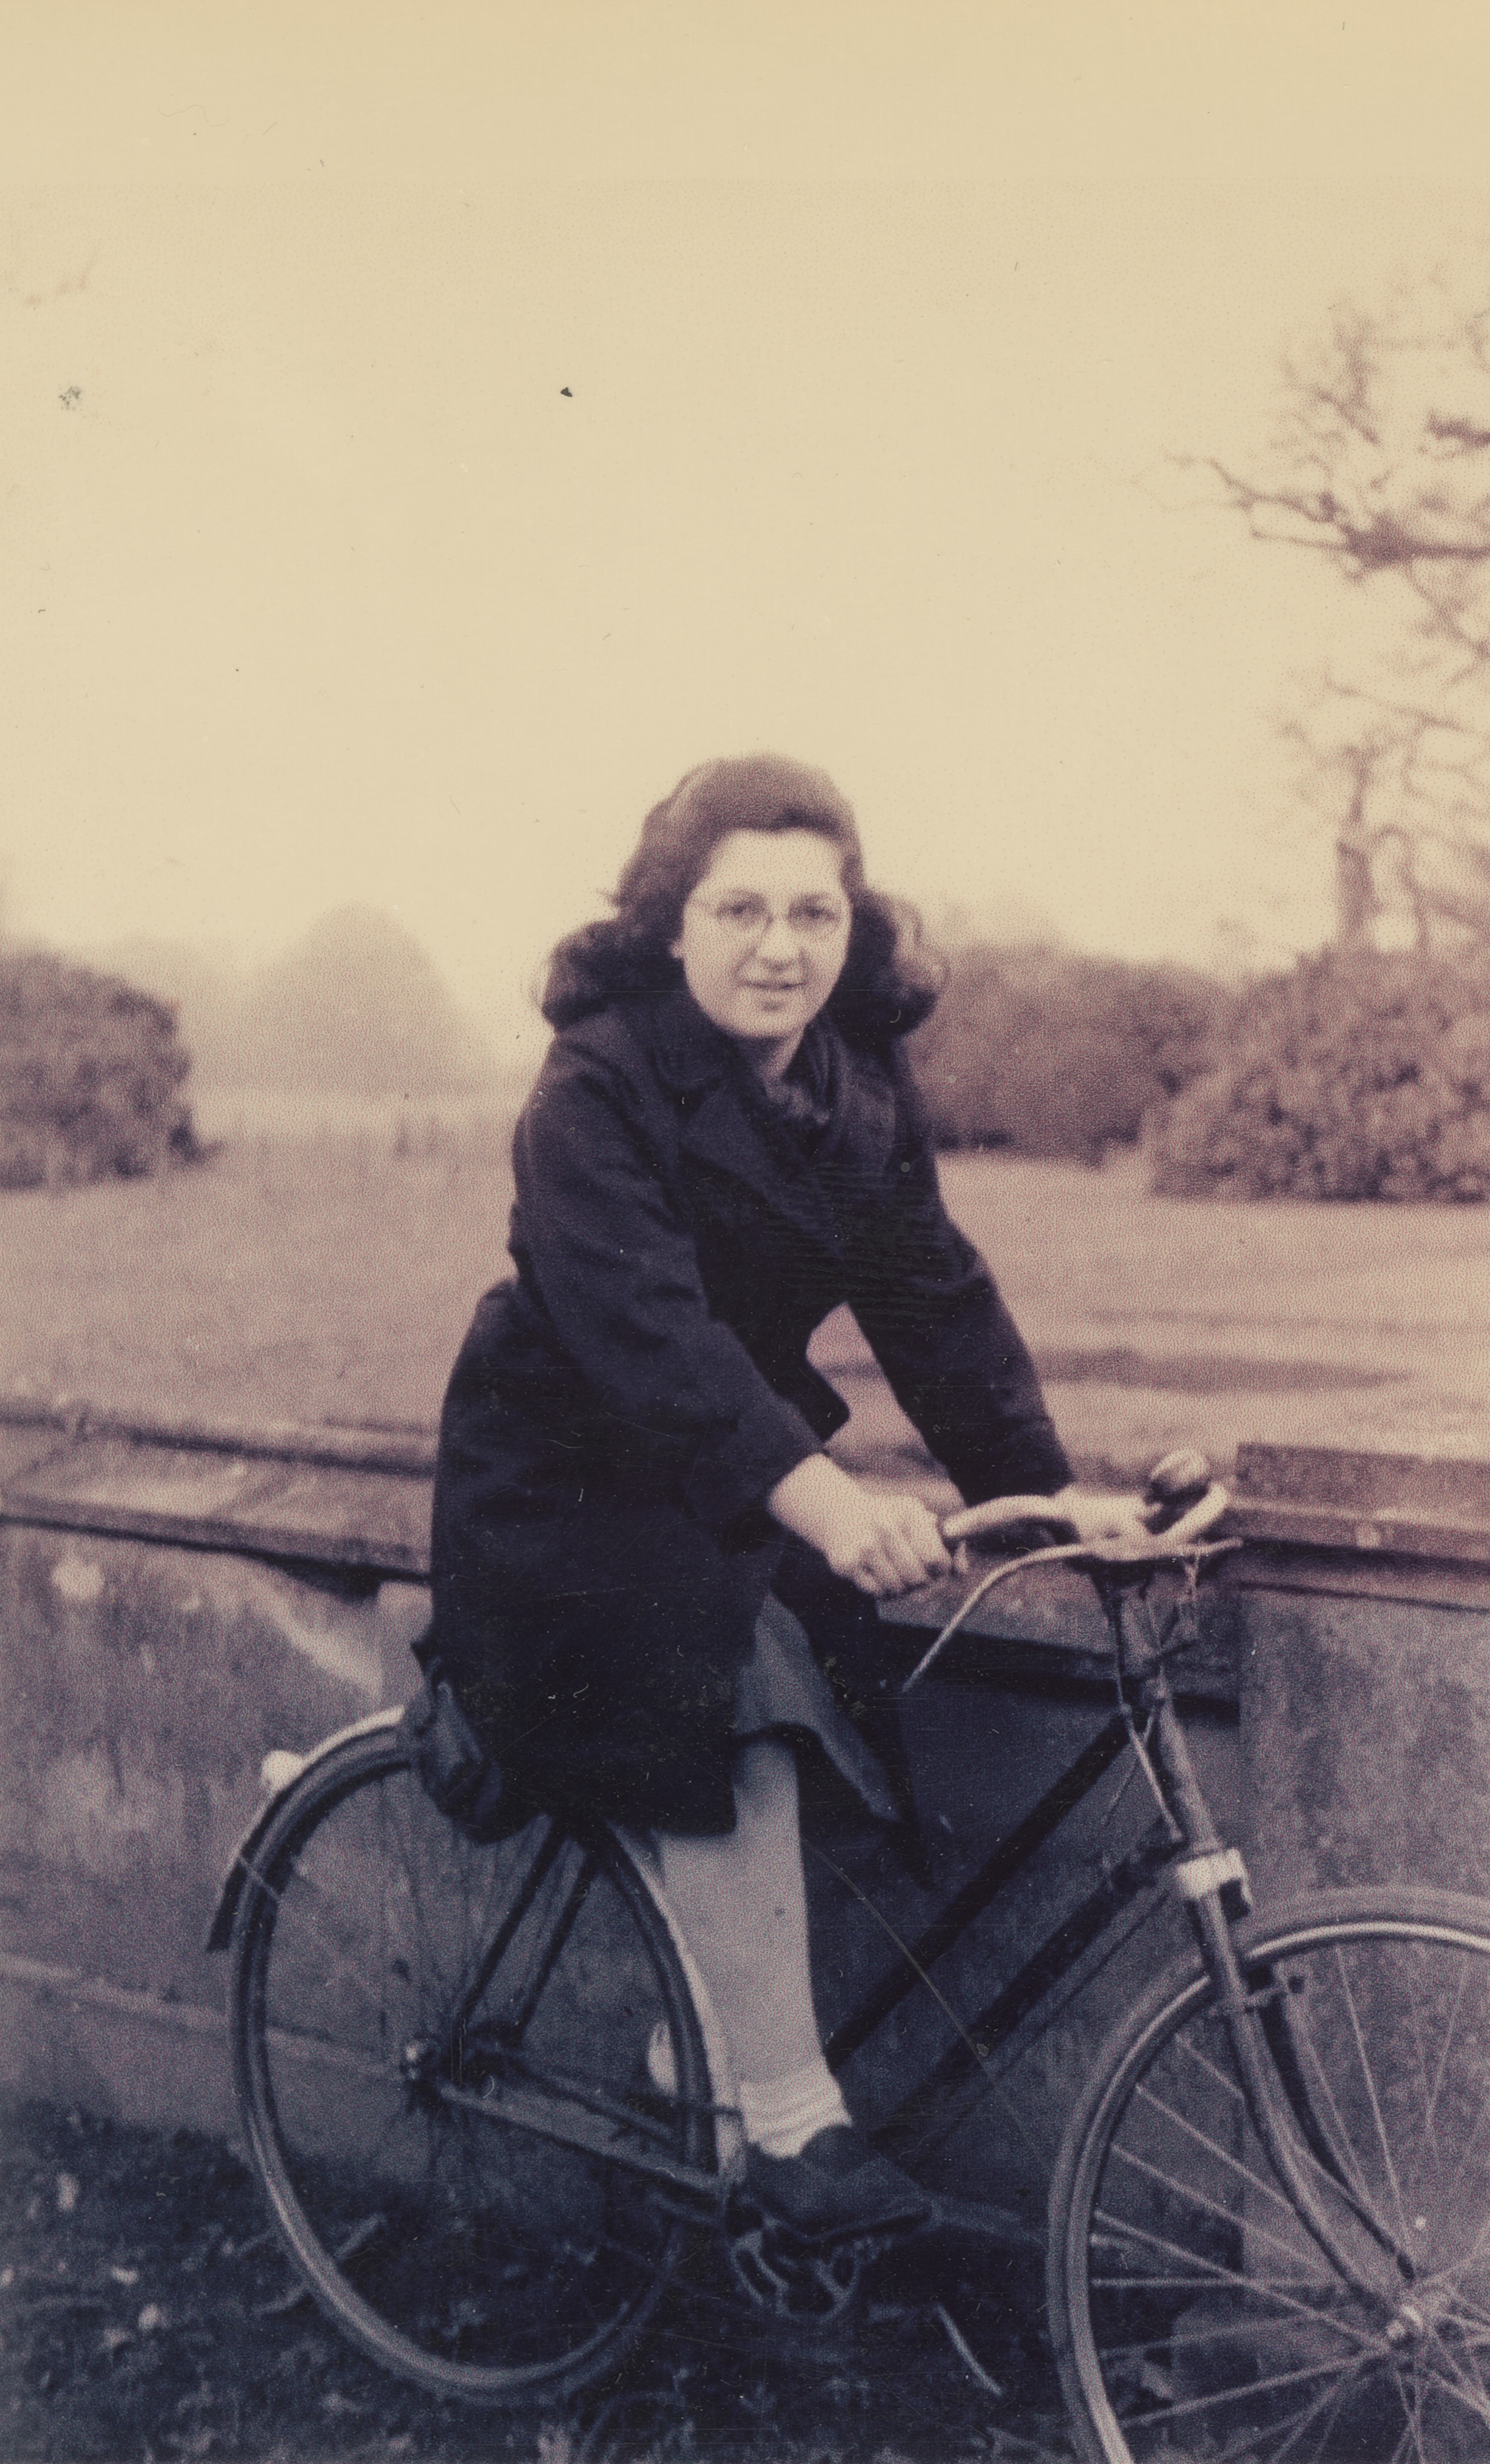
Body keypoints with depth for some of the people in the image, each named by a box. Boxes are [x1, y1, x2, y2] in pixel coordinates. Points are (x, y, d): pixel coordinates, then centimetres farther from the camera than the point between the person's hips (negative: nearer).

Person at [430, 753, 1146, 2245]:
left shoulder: (860, 1088, -1)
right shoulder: (598, 1088, -22)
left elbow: (934, 1296, -5)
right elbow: (641, 1320, -36)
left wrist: (1044, 1487, -18)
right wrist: (812, 1491, -50)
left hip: (737, 1478, 6)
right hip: (568, 1488, -6)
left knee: (767, 1720, -10)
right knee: (727, 1750, -23)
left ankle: (697, 2067, 12)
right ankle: (790, 2122, -12)